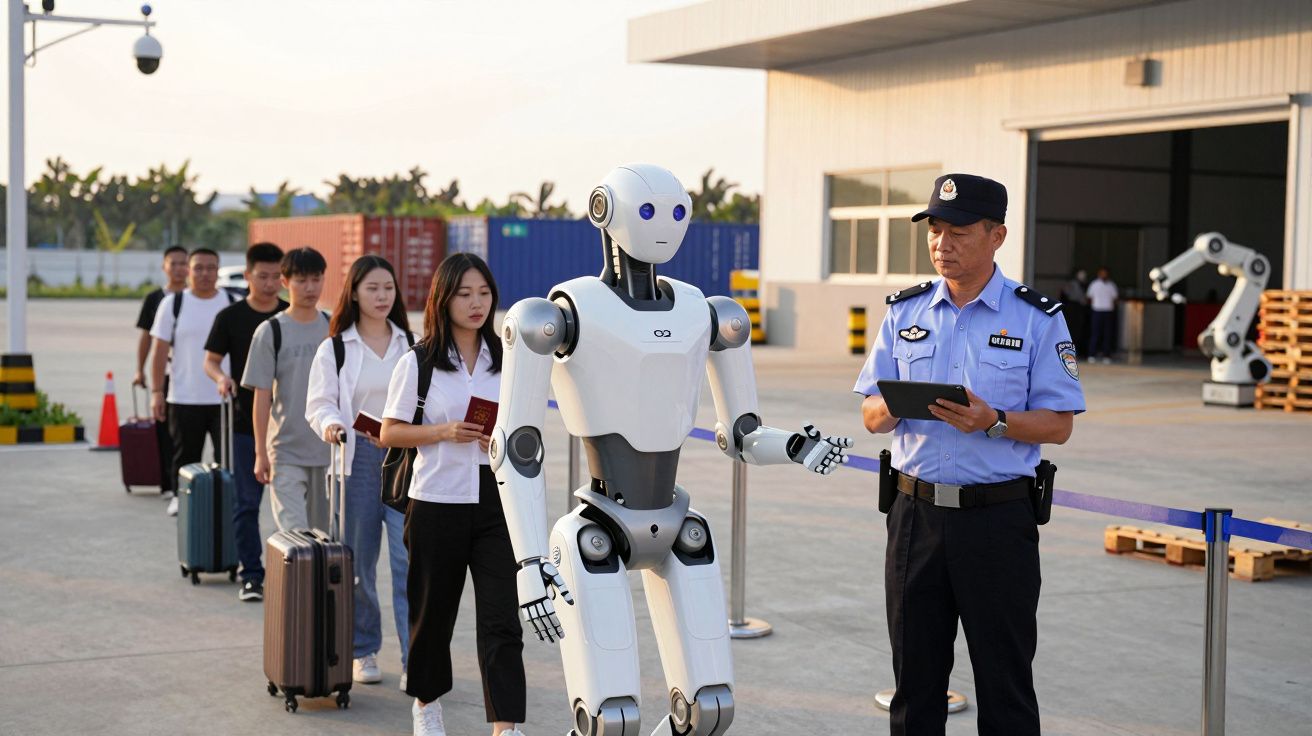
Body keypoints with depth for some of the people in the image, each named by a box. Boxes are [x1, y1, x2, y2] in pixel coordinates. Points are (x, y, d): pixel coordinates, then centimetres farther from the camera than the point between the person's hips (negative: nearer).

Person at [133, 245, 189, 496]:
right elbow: (146, 336, 10)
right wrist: (140, 370, 7)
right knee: (164, 429, 1)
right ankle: (167, 483, 7)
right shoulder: (154, 299, 6)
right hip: (163, 372, 0)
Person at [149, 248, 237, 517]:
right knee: (185, 454, 9)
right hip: (184, 399, 0)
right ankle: (180, 497, 26)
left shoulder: (232, 304, 6)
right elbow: (160, 350, 3)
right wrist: (157, 391, -2)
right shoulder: (172, 303, 3)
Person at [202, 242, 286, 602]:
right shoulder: (231, 317, 0)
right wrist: (221, 377, -16)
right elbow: (211, 360, 5)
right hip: (246, 422, -1)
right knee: (247, 502, 2)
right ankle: (252, 575, 9)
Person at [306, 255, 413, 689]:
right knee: (358, 560, 8)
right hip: (358, 459, 0)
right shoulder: (334, 349, 6)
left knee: (409, 561, -8)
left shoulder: (411, 345, 10)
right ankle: (363, 650, 24)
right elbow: (320, 404, 0)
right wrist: (330, 425, -21)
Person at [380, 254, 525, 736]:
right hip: (437, 503, -1)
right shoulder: (418, 363, -2)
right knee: (433, 611, 13)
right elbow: (390, 433, -1)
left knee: (502, 620, -7)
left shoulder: (506, 359, 6)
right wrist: (444, 432, -16)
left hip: (496, 502, 1)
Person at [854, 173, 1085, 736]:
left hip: (997, 518, -3)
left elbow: (1059, 425, -3)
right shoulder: (905, 311, 8)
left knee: (1005, 683, 4)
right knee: (915, 677, 12)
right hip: (915, 514, 3)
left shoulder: (1037, 318, -2)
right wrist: (892, 407, -16)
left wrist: (993, 421, -21)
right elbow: (871, 416, 8)